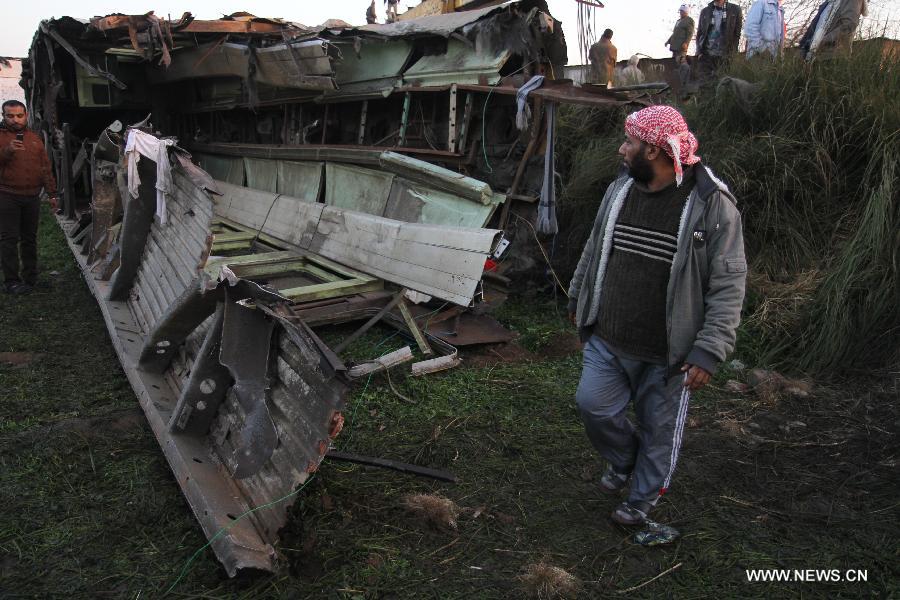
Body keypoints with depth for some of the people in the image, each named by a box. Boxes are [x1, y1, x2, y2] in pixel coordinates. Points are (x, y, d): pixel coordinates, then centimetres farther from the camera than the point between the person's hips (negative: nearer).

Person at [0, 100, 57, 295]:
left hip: (32, 196, 5)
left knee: (30, 238, 13)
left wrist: (52, 193, 12)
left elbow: (45, 167, 15)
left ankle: (30, 277, 25)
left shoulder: (34, 138, 13)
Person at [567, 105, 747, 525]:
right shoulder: (618, 190, 2)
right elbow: (594, 251, 16)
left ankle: (643, 497, 37)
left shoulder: (712, 205, -16)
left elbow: (728, 286, -15)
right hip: (607, 340, 5)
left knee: (660, 428, 11)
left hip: (667, 353, -4)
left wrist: (709, 352, -19)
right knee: (592, 404, 5)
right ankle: (624, 459, 36)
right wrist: (578, 299, 23)